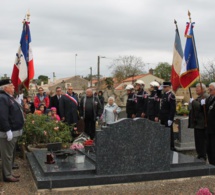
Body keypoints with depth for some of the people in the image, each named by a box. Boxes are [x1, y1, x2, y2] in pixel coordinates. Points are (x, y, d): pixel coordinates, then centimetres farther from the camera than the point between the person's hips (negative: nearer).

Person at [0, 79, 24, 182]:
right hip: (8, 132, -10)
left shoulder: (9, 97, 15)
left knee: (9, 154, 17)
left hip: (13, 131, 10)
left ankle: (9, 173, 27)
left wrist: (15, 130, 22)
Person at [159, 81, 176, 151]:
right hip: (163, 118, 8)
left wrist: (170, 119, -19)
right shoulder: (164, 95, 14)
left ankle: (171, 147, 7)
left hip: (168, 118, -8)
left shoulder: (171, 95, -12)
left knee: (169, 132, -1)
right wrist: (160, 117, 15)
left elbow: (173, 109, -17)